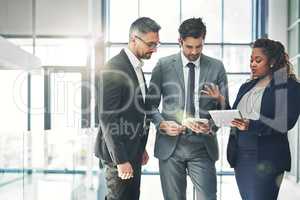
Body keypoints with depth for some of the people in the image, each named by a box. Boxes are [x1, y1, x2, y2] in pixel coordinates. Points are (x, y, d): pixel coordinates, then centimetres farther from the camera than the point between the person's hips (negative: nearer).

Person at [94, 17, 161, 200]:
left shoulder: (136, 67, 12)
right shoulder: (114, 68, -17)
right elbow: (107, 117, -21)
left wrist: (141, 148, 17)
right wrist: (121, 160, -21)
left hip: (133, 150, 9)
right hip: (119, 152, -9)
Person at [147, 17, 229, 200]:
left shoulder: (217, 67, 4)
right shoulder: (164, 65, 2)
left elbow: (223, 107, 6)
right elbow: (151, 103, 5)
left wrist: (212, 126, -13)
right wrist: (162, 124, -13)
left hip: (203, 146, 0)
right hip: (170, 145, 0)